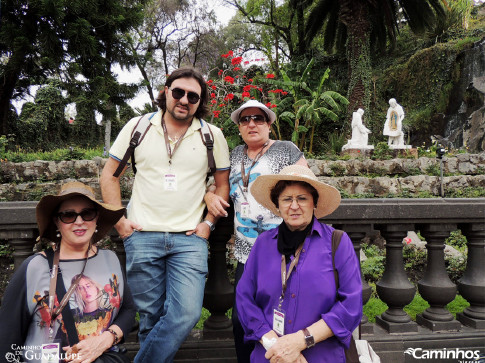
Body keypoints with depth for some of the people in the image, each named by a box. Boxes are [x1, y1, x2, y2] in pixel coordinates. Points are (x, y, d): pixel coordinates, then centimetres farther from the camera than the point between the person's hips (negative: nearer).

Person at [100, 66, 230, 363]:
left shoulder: (212, 135, 4)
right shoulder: (138, 126, 5)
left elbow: (223, 183, 11)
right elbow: (110, 174, 10)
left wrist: (208, 223, 1)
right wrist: (119, 221, 3)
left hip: (190, 238, 0)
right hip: (142, 236, 1)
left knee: (186, 313, -11)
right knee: (151, 316, 8)